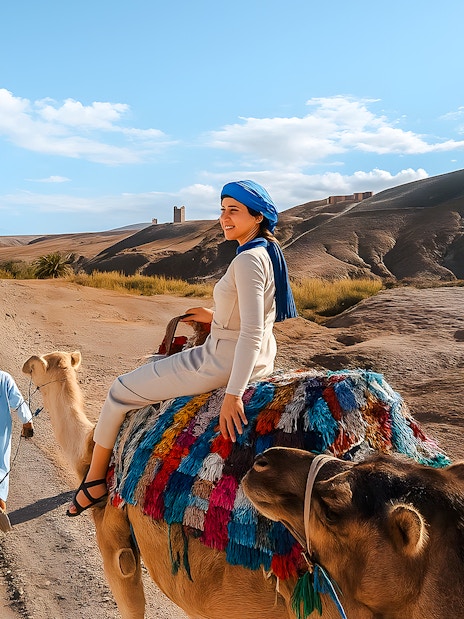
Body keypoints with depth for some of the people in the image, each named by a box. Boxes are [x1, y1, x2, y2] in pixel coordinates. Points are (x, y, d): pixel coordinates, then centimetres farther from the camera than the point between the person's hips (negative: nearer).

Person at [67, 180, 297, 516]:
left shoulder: (248, 260, -23)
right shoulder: (269, 253, 6)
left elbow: (252, 332, -29)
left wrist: (233, 394, -30)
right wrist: (216, 317, 21)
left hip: (223, 363, -10)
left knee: (121, 390, 6)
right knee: (159, 366, 35)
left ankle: (94, 480, 21)